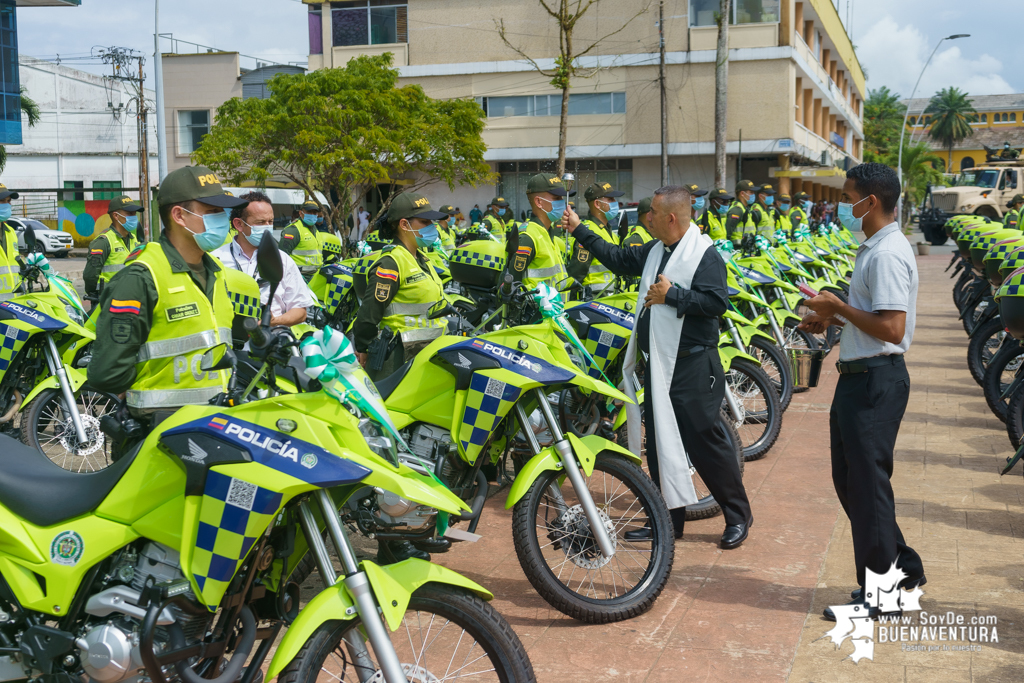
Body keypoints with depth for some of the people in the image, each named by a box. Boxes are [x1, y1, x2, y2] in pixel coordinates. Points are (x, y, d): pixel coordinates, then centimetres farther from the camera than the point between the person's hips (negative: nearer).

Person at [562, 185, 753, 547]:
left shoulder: (705, 254, -12)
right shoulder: (655, 250, 13)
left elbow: (717, 301, -22)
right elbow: (618, 258, 26)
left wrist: (672, 295, -20)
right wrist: (579, 230, 27)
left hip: (693, 365, -8)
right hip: (657, 364, 9)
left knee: (706, 441, -5)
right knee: (659, 443, 11)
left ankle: (738, 516, 10)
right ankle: (670, 519, 22)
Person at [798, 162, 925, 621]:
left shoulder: (887, 254, -18)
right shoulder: (874, 248, 15)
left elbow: (891, 328, -25)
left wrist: (838, 307, -17)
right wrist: (833, 319, 9)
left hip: (877, 380, -11)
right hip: (859, 377, 11)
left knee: (867, 484, -2)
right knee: (850, 479, 16)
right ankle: (903, 569, 28)